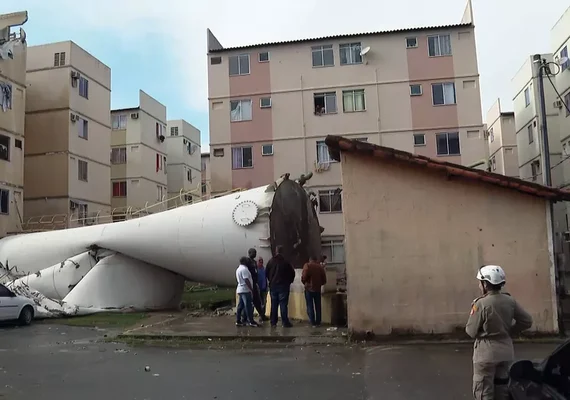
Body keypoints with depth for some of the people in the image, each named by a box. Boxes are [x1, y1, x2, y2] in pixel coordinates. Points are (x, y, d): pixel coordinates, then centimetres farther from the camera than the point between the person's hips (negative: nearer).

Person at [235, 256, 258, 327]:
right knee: (248, 306, -8)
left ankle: (238, 321, 10)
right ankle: (251, 321, -7)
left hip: (240, 289, 10)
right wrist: (252, 289, -19)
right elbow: (246, 280, -21)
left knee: (240, 306, 9)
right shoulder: (244, 269, -14)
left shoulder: (238, 269, 17)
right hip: (245, 290, -10)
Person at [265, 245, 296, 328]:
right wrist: (289, 281, 11)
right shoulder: (286, 262, -11)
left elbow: (266, 273, 7)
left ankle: (273, 322, 12)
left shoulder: (271, 261, 0)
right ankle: (285, 322, -2)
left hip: (273, 286, 4)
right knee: (283, 304, -2)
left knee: (274, 305, 9)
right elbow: (292, 273, -6)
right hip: (283, 286, -4)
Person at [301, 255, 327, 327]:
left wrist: (305, 283, 6)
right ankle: (318, 322, 15)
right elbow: (324, 280, 4)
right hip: (318, 289, 3)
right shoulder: (320, 267, 3)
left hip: (309, 289, -3)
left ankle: (313, 323, 5)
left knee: (310, 306, 5)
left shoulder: (307, 266, -6)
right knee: (318, 306, 12)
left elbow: (303, 278, -14)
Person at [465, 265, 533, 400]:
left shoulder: (481, 304, -19)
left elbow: (471, 331, -13)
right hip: (506, 351, 6)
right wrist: (509, 332, 10)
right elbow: (527, 321, 5)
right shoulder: (510, 300, -2)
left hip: (486, 353, -6)